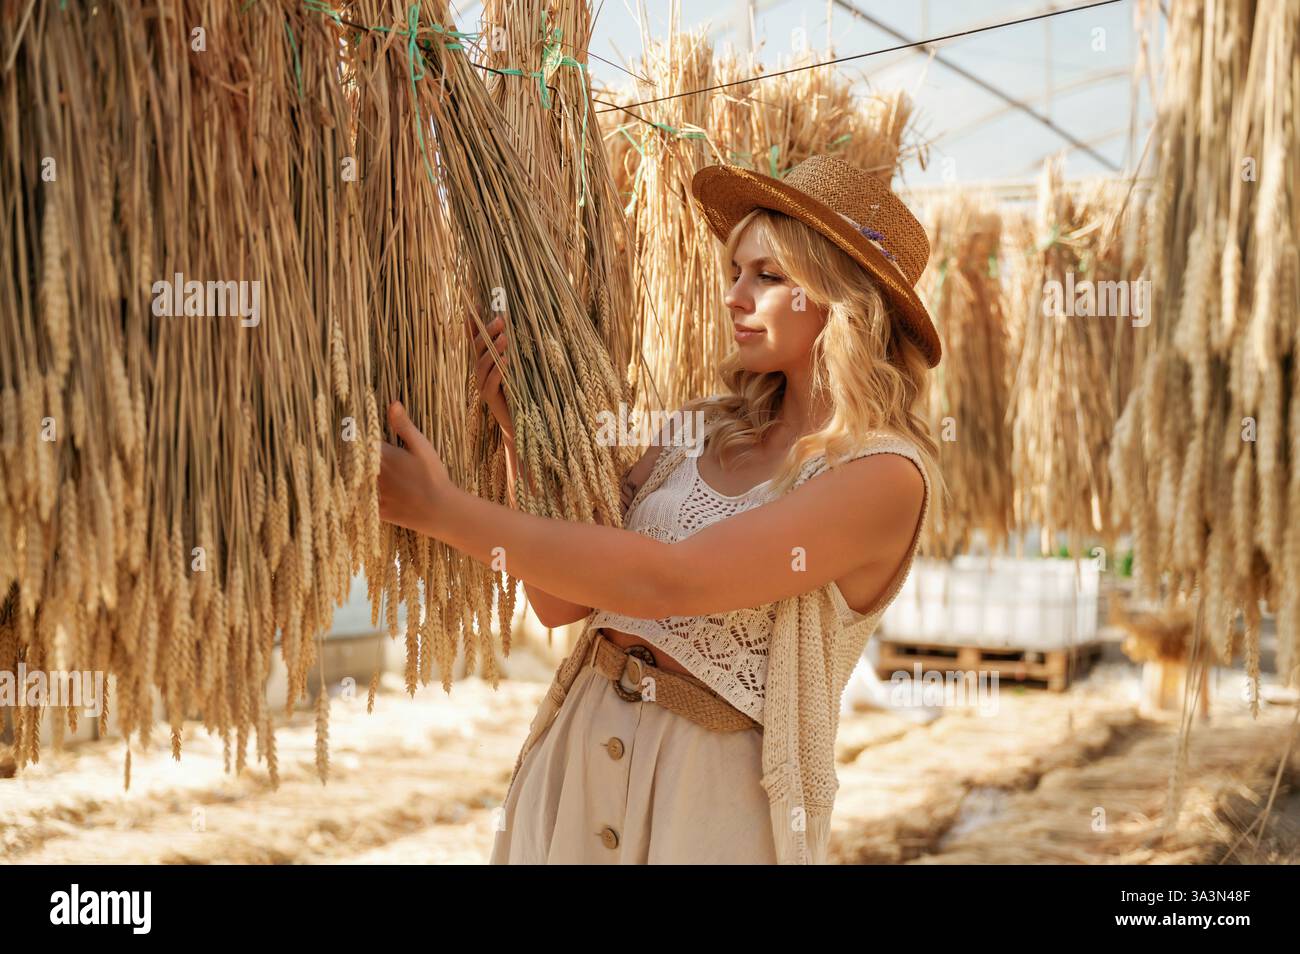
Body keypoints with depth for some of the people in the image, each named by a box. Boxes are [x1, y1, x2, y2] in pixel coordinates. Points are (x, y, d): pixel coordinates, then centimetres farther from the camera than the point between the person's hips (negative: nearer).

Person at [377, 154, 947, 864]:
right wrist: (518, 431, -7)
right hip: (576, 752, 5)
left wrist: (441, 509, -25)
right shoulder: (705, 429, 2)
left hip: (715, 796, -5)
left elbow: (666, 581, -26)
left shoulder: (885, 475, -16)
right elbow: (559, 600, 2)